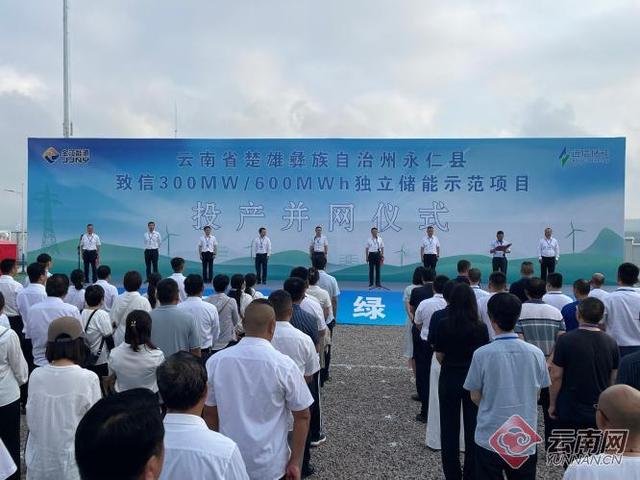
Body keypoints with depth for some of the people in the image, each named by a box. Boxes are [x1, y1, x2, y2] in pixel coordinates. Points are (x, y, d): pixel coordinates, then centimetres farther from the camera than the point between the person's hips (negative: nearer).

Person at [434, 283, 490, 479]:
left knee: (449, 428, 13)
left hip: (449, 379, 0)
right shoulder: (480, 327, -13)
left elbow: (439, 355, -4)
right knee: (472, 427, 14)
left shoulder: (443, 325, -12)